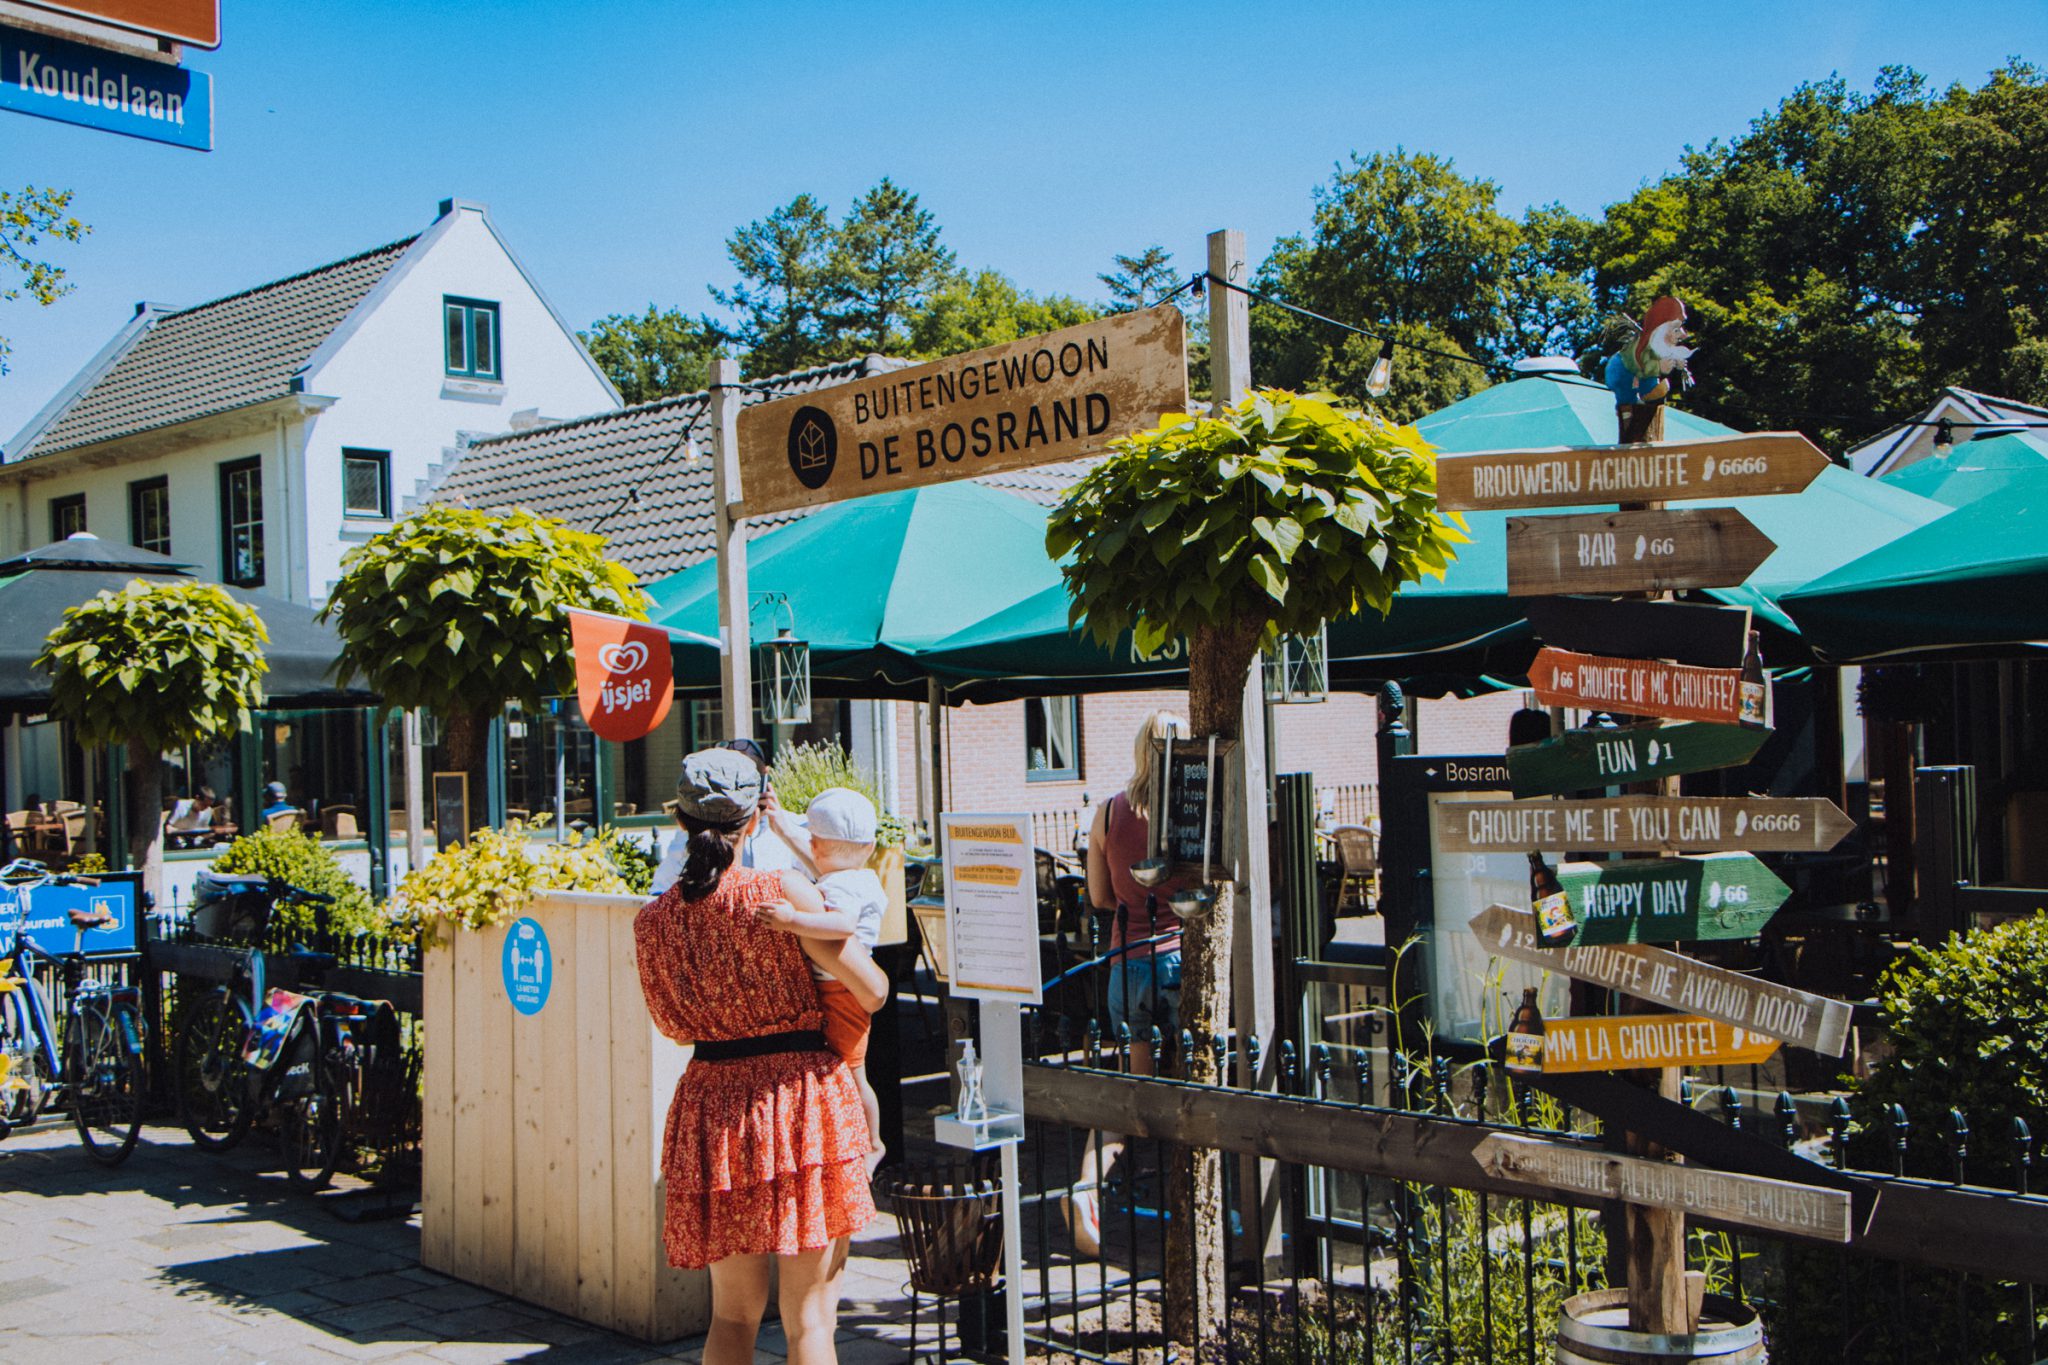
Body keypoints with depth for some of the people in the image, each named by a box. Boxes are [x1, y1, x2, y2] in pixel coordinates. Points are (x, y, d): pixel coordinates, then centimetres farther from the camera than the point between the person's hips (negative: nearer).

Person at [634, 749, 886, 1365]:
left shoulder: (652, 920, 1)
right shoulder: (783, 892, -12)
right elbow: (873, 991, -8)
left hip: (710, 1104, 4)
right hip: (802, 1092, -4)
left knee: (732, 1313, 18)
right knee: (809, 1315, 6)